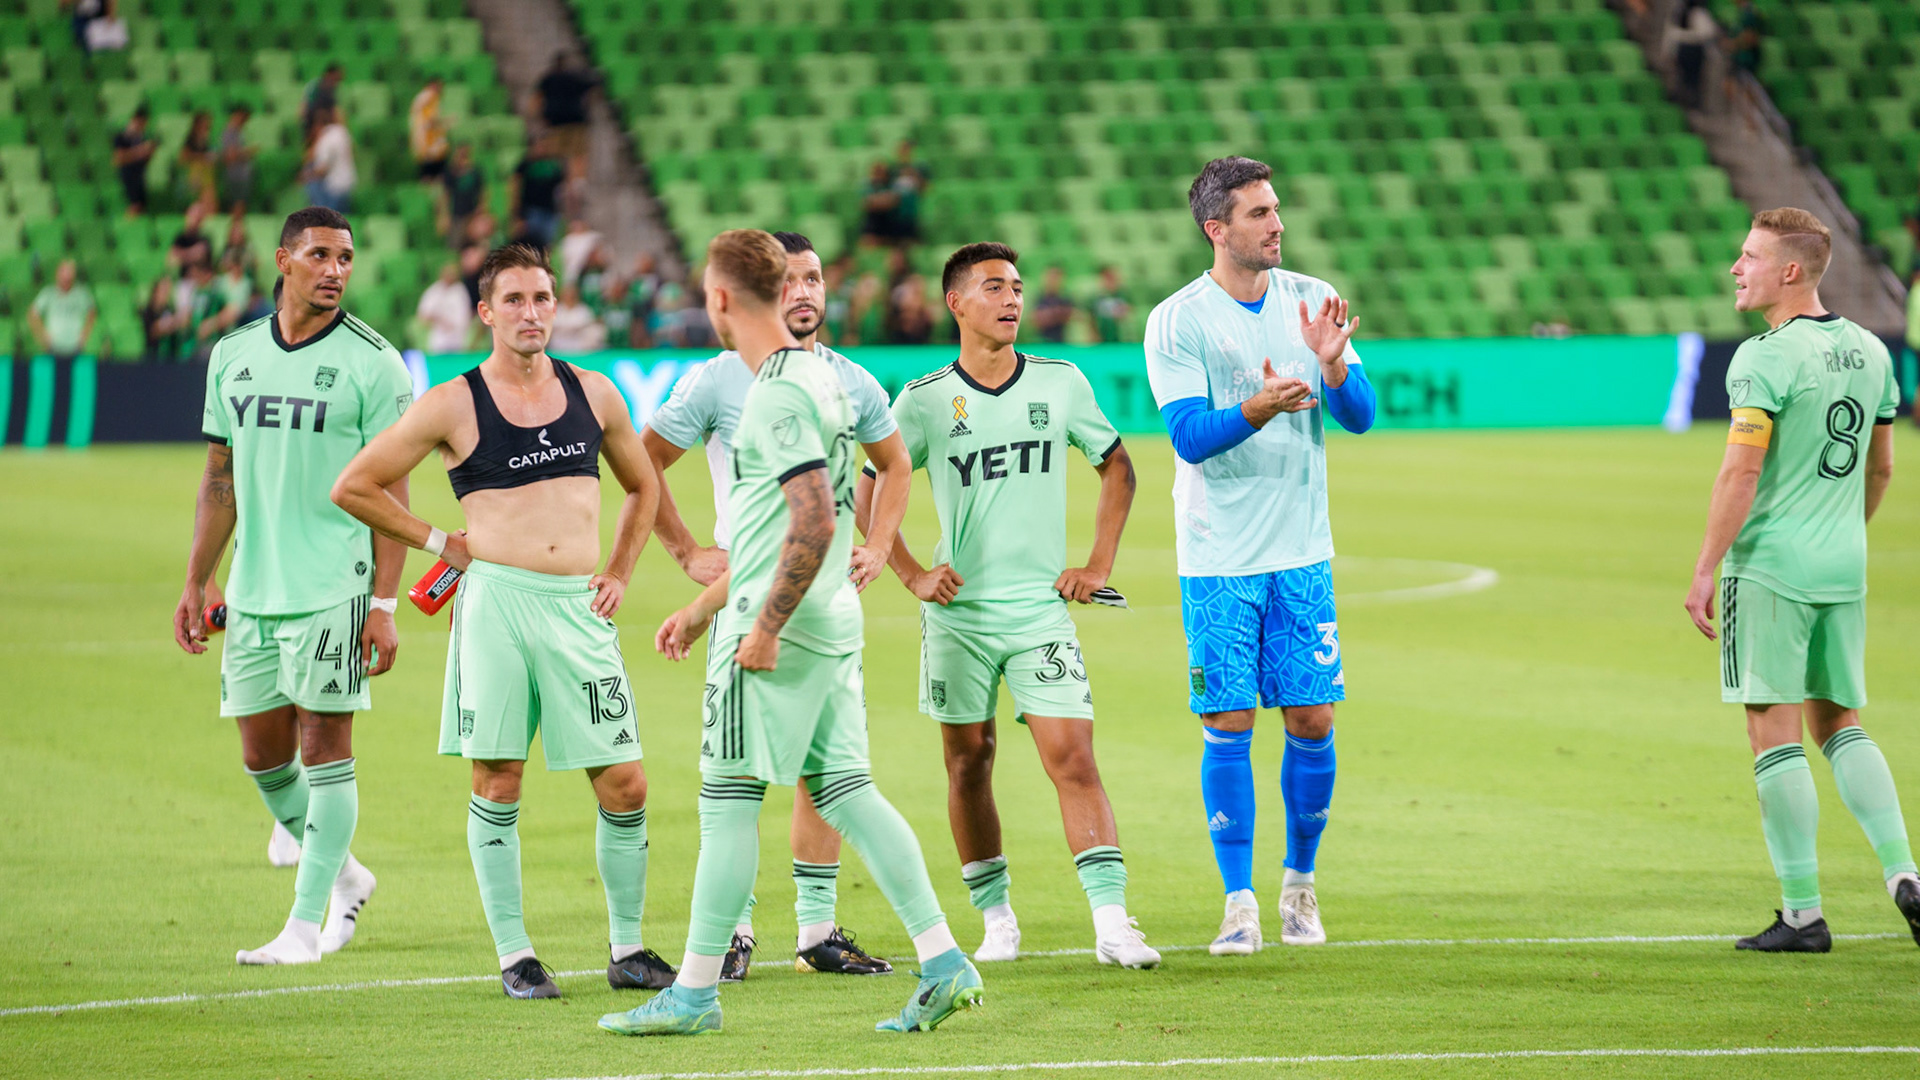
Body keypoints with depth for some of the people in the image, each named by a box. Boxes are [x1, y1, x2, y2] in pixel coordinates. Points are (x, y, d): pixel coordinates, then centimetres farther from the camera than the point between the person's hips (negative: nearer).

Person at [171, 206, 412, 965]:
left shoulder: (372, 363, -6)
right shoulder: (233, 355, 9)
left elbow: (391, 492, -6)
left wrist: (384, 605, -12)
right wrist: (195, 583, 13)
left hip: (333, 588, -5)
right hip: (253, 589, 5)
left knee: (324, 746, -4)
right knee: (262, 753, 9)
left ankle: (306, 923, 1)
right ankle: (340, 875, 30)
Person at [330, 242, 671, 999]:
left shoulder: (593, 394, 11)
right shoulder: (454, 406, 1)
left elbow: (643, 486, 27)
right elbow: (353, 487, 6)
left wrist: (620, 572, 15)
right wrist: (438, 542, 5)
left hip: (580, 607, 3)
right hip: (496, 599, -3)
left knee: (624, 786, -1)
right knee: (497, 784, -2)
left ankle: (627, 950, 13)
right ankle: (514, 957, 6)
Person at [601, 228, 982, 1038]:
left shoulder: (777, 395, -16)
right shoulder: (817, 378, 15)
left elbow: (816, 523, -25)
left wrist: (764, 627, -21)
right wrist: (705, 606, 28)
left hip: (778, 631, -9)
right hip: (832, 619, 9)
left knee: (728, 798, -2)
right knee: (843, 788, 9)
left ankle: (695, 991, 3)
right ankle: (942, 960, 2)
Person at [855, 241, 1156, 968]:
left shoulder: (1060, 384, 3)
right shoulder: (925, 401, -1)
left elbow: (1116, 466, 15)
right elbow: (868, 491, 7)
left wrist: (1099, 564, 7)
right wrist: (911, 574, -3)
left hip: (1041, 608, 0)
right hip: (957, 612, 0)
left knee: (1072, 757, -11)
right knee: (969, 761, 5)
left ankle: (1112, 922, -15)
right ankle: (995, 918, 18)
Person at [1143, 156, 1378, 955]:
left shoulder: (1311, 302, 4)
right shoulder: (1176, 321, -5)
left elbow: (1361, 416, 1)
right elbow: (1189, 436, -14)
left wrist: (1333, 368, -20)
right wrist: (1257, 409, -31)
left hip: (1301, 552, 3)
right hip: (1218, 558, -3)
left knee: (1312, 720, 1)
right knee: (1228, 725, -4)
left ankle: (1299, 883, 19)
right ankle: (1240, 902, 3)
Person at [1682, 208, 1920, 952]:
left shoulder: (1765, 360, -13)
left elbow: (1740, 474, -17)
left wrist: (1705, 571, -13)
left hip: (1769, 564, -7)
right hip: (1844, 569, 7)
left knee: (1776, 731, -1)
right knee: (1839, 723, 17)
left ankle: (1803, 913, -2)